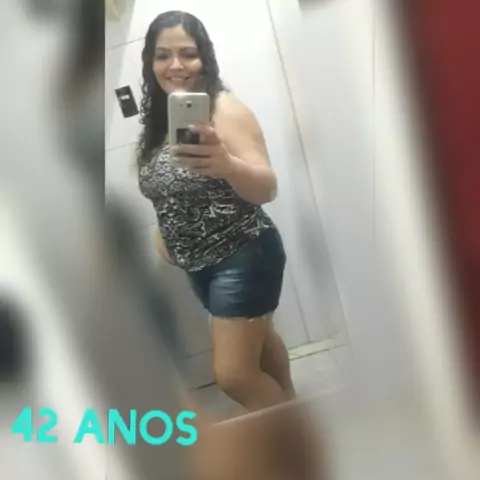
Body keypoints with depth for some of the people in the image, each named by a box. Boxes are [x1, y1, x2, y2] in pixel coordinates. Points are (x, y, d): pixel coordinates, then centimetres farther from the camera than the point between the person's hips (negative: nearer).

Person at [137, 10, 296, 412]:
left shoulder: (223, 109, -19)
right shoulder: (158, 120, 3)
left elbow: (267, 189, -32)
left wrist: (226, 164, -51)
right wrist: (164, 234, 4)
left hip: (243, 257, -8)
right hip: (198, 264, 8)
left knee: (233, 373, -5)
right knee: (256, 339, 24)